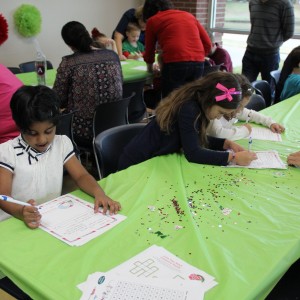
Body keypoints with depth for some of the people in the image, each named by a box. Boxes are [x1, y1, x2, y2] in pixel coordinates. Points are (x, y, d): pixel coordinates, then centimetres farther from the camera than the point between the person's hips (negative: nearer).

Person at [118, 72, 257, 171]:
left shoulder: (197, 103, -1)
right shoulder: (188, 108, -27)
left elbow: (198, 139, 8)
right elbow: (192, 153, -28)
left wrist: (228, 143, -4)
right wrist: (233, 157, -26)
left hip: (154, 159, 8)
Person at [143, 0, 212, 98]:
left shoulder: (153, 20, 16)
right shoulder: (189, 15, 25)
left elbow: (149, 50, 25)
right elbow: (207, 43, 19)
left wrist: (150, 69, 41)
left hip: (175, 63, -4)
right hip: (198, 63, 5)